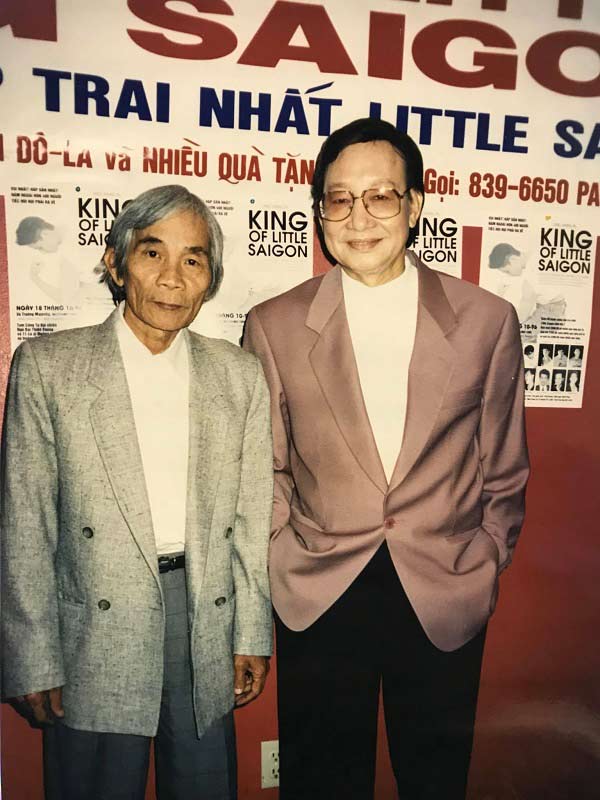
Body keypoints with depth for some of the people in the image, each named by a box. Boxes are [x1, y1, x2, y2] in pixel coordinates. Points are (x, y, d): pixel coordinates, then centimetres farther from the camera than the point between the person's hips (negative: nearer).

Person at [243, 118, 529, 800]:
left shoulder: (487, 320, -3)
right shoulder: (274, 326, -4)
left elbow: (504, 471, 5)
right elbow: (266, 469, 3)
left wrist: (485, 569, 5)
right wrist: (287, 565, 0)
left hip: (447, 603, 1)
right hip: (318, 599, 0)